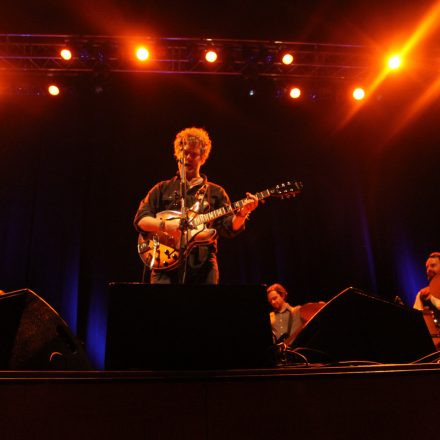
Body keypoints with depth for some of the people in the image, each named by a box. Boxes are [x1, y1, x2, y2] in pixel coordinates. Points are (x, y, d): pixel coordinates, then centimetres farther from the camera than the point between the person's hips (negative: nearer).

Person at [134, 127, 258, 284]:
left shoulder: (215, 192, 18)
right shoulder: (163, 188, 17)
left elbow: (230, 227, 8)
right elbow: (140, 219, 7)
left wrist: (241, 213, -14)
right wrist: (165, 225, -12)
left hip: (203, 265, 1)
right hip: (166, 261, 0)